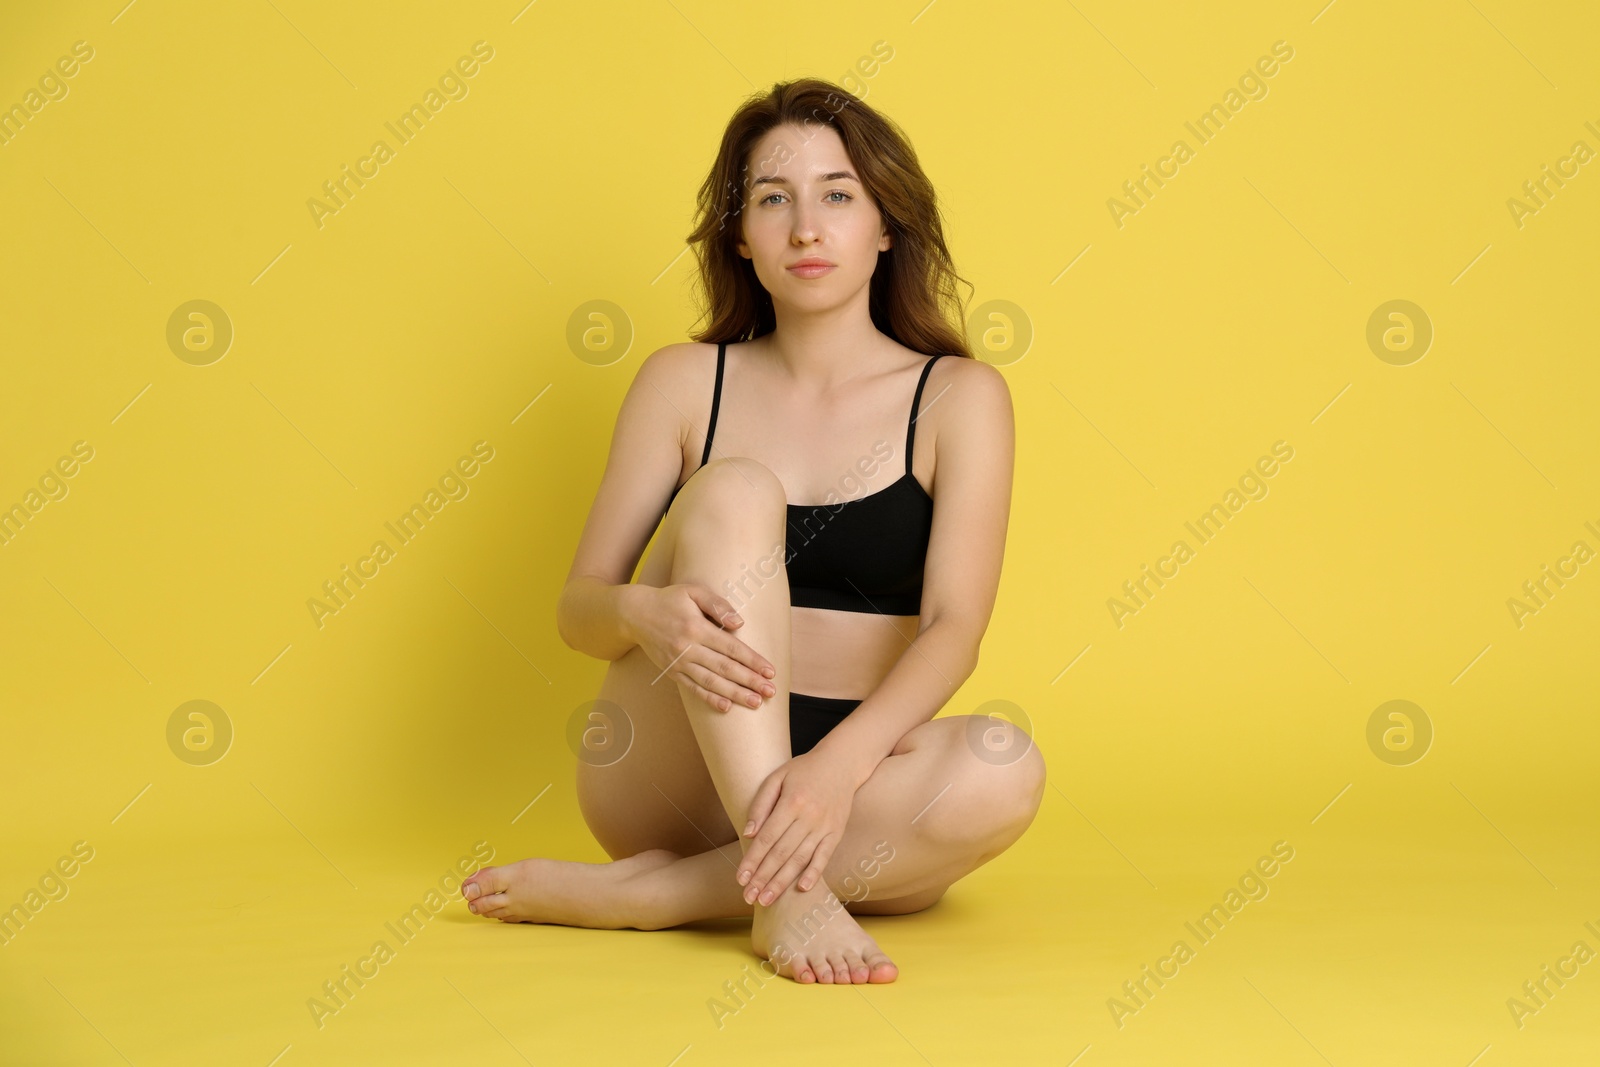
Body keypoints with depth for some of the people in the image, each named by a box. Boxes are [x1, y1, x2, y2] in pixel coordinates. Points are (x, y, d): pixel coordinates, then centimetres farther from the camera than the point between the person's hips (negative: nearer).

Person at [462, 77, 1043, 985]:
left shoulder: (959, 397, 1)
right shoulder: (683, 382, 5)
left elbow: (955, 629, -13)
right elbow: (578, 609, 1)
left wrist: (841, 761, -32)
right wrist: (646, 614, -25)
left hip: (854, 776, 0)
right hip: (671, 774, 0)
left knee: (1006, 770, -32)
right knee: (735, 492, -24)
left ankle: (630, 894, -25)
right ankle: (784, 892, -34)